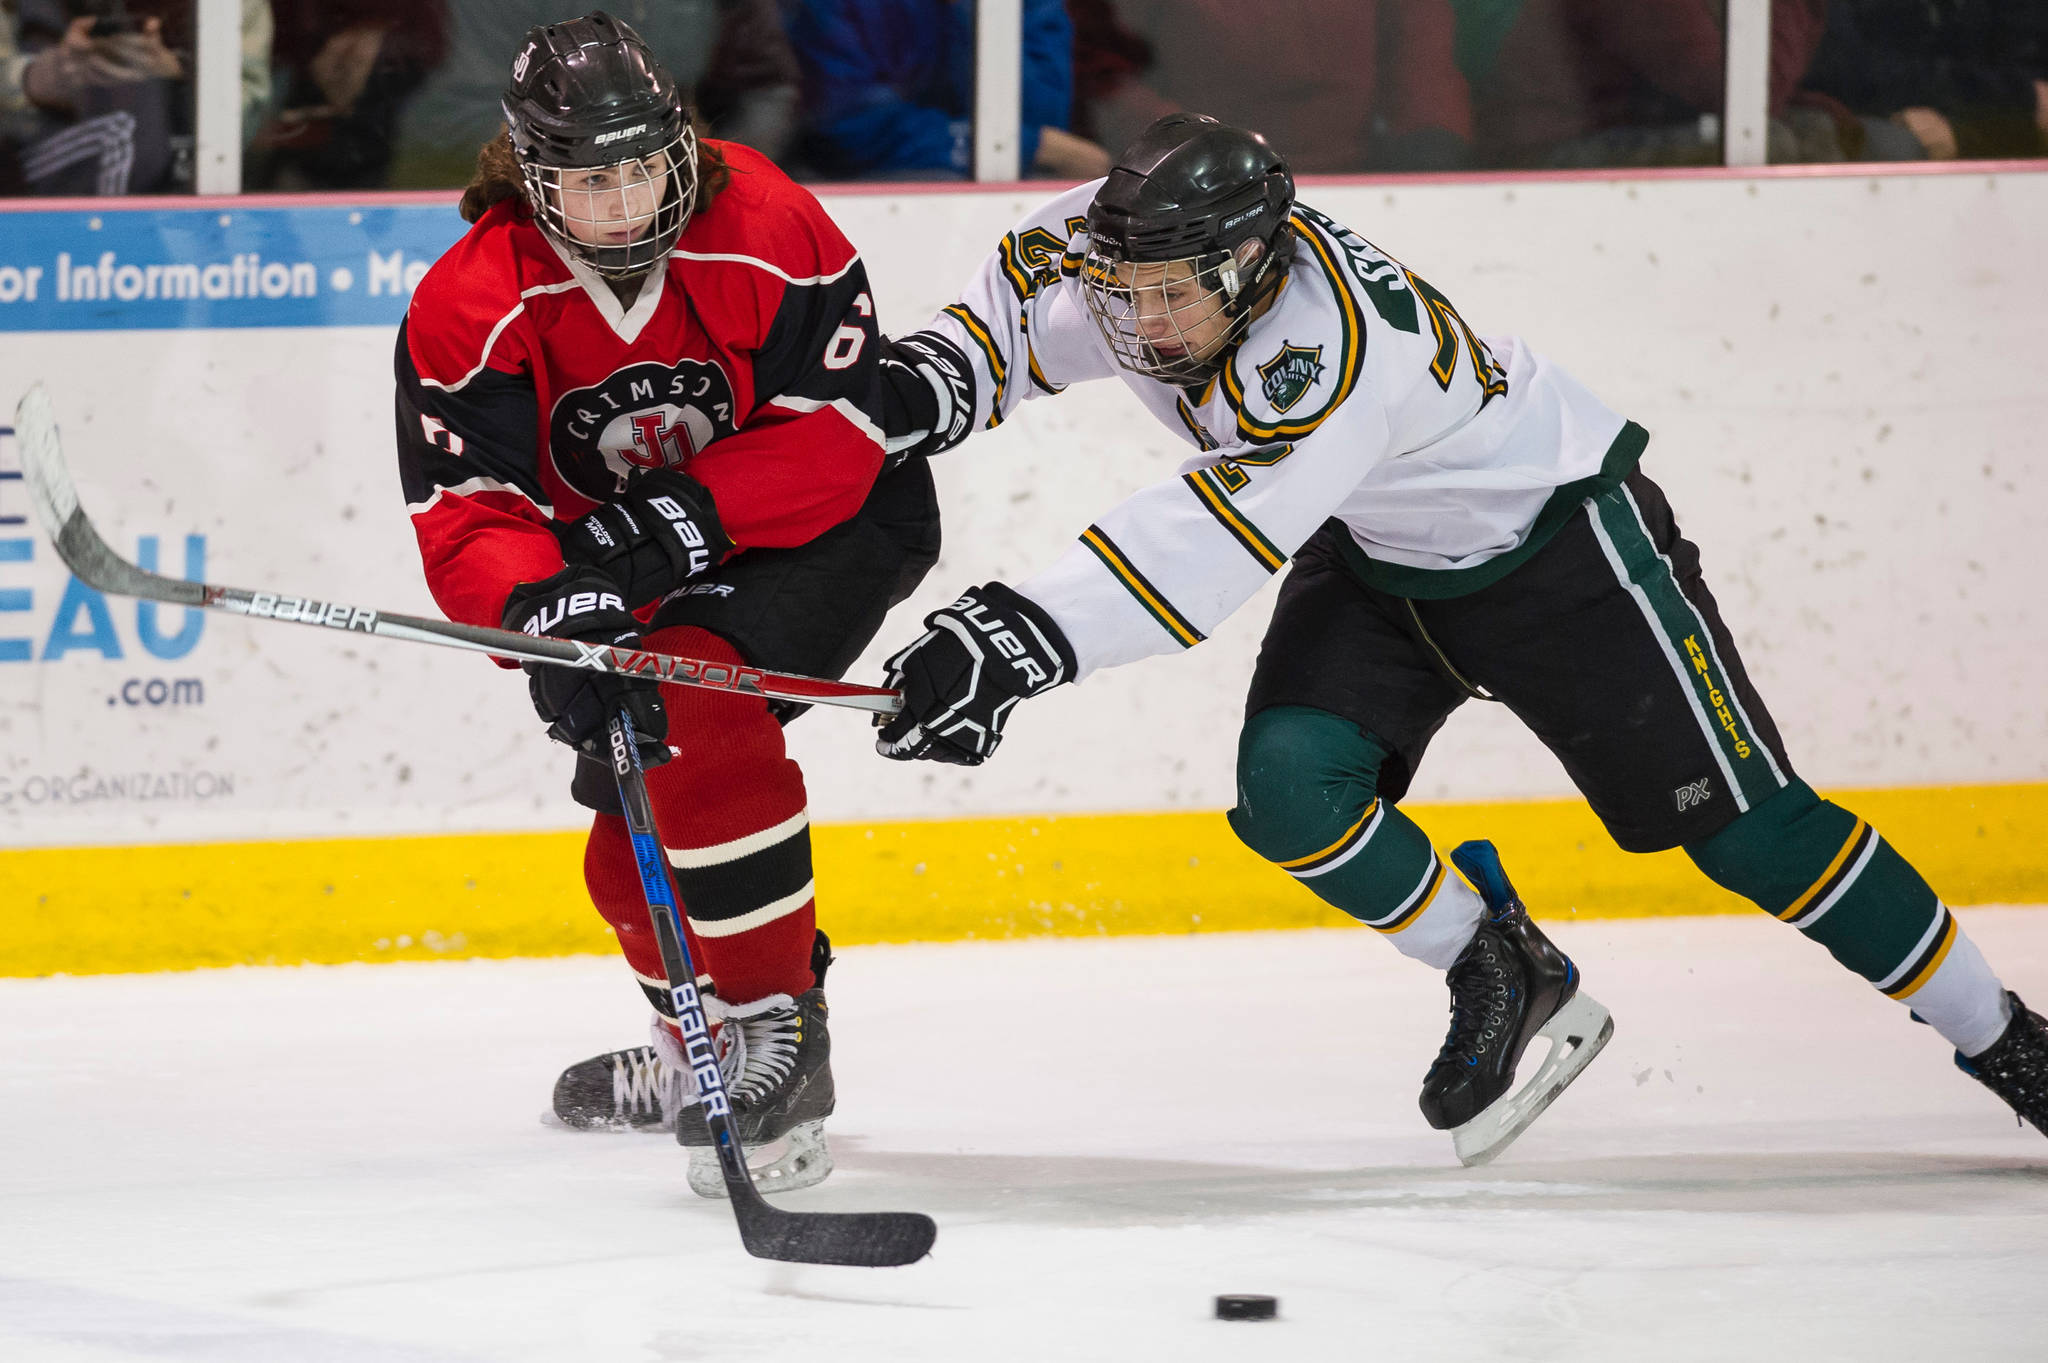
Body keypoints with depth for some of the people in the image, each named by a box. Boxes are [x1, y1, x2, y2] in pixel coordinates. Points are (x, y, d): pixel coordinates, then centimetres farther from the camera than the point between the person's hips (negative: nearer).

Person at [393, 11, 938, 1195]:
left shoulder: (769, 233, -25)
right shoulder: (468, 309, -19)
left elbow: (835, 437, -24)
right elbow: (466, 516, -23)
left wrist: (680, 521, -33)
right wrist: (545, 612, -43)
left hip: (835, 524, -5)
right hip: (628, 567, 5)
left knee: (697, 715, -30)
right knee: (630, 830, 6)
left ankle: (775, 1035, -25)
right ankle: (704, 1047, 36)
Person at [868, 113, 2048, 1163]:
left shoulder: (1332, 337, -41)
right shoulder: (1134, 256, -19)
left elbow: (1212, 545, -49)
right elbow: (1019, 303, 3)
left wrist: (1025, 639, -55)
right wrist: (924, 385, -18)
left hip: (1557, 539, -7)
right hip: (1370, 559, 7)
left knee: (1747, 827, -6)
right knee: (1289, 787, -17)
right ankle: (1499, 976, 6)